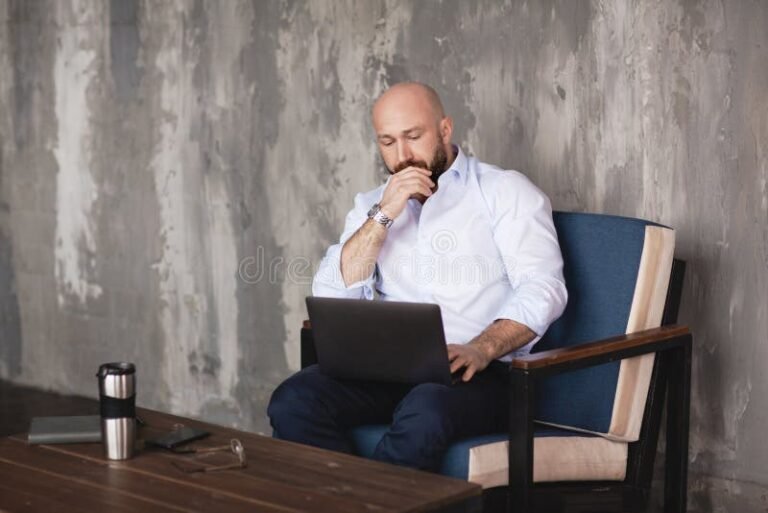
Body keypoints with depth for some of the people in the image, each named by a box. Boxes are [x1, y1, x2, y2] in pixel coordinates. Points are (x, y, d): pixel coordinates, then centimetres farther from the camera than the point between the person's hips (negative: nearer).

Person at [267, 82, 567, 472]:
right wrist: (383, 217, -2)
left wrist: (482, 349, -23)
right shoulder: (372, 205, 22)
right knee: (292, 402, -25)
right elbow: (331, 297, 8)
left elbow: (542, 289, -6)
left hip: (478, 371, -4)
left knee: (424, 413, -38)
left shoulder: (505, 192, 8)